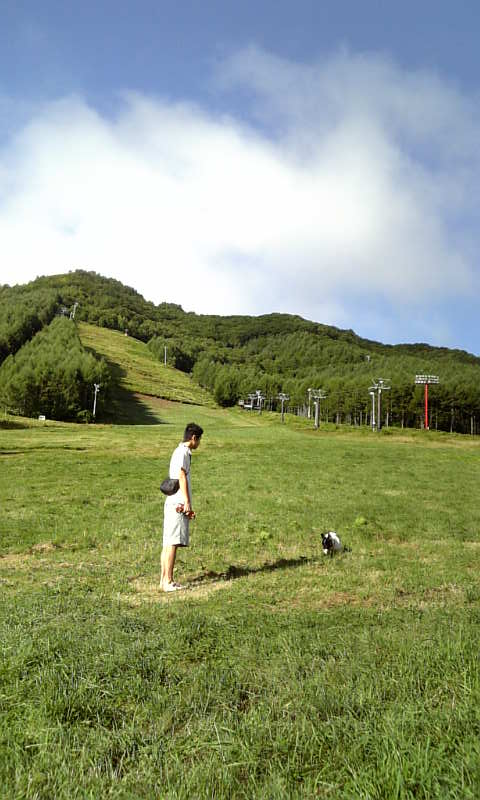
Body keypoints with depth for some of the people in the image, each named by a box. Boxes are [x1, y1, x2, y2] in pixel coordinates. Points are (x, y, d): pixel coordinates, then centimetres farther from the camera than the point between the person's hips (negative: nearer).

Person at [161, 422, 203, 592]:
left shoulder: (180, 451, 21)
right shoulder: (183, 452, -9)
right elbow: (182, 477, -15)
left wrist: (188, 505, 23)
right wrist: (187, 502, -16)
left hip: (172, 504, 10)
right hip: (178, 504, -10)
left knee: (168, 543, 10)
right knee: (172, 543, -7)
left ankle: (164, 580, 15)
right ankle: (168, 581, -3)